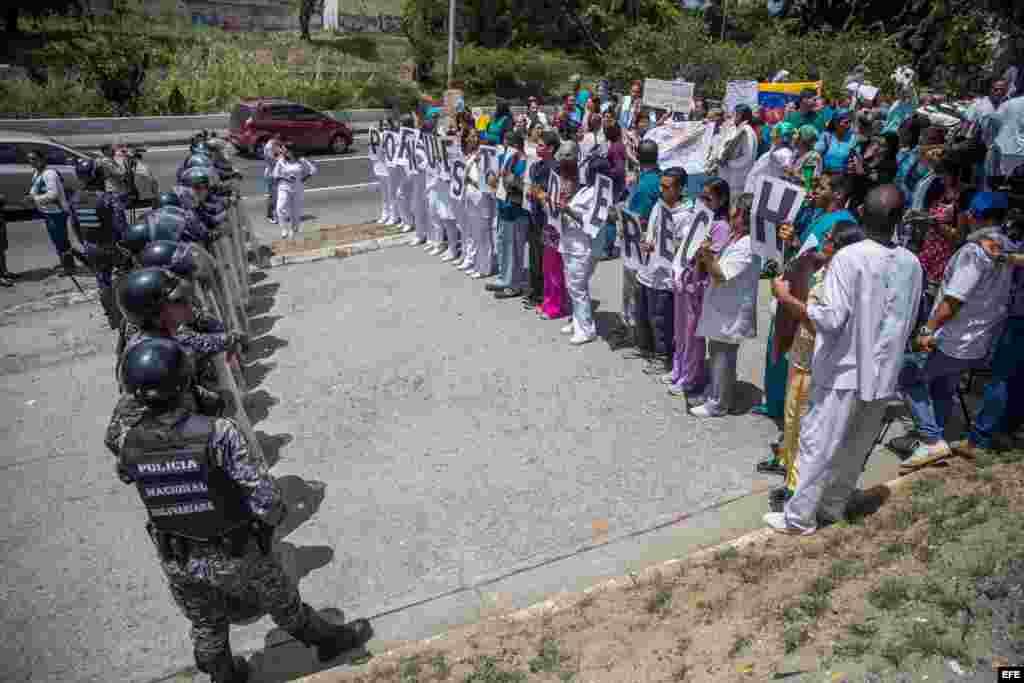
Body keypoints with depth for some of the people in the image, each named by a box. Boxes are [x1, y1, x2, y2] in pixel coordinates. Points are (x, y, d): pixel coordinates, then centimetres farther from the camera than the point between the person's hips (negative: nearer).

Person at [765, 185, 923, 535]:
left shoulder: (850, 257, -17)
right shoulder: (912, 264, 2)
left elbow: (831, 319, -22)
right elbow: (908, 324, 10)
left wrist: (785, 297, -13)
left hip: (844, 372, -6)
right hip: (883, 373, 6)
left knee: (817, 446, 4)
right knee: (855, 449, 18)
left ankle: (799, 516, 13)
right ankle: (834, 506, 32)